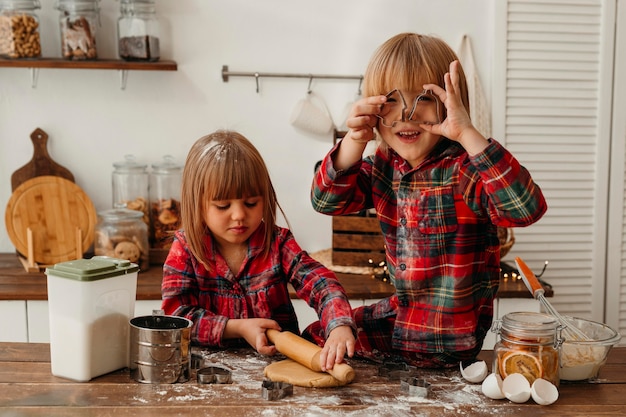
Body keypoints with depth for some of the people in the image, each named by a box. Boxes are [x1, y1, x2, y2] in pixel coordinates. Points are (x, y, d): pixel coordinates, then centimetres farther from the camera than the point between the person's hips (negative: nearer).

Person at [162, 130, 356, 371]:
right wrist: (238, 328, -17)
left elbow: (321, 284, -14)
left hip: (279, 360, 0)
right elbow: (176, 313, -8)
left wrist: (340, 326, -35)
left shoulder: (278, 244, -3)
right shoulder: (185, 249, -3)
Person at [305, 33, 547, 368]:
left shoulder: (466, 168, -22)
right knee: (314, 338, 16)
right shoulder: (384, 164, -1)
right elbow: (327, 201, -4)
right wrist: (354, 142, -20)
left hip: (448, 337, -6)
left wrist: (468, 135, -41)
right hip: (399, 312, 7)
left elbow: (527, 208, -38)